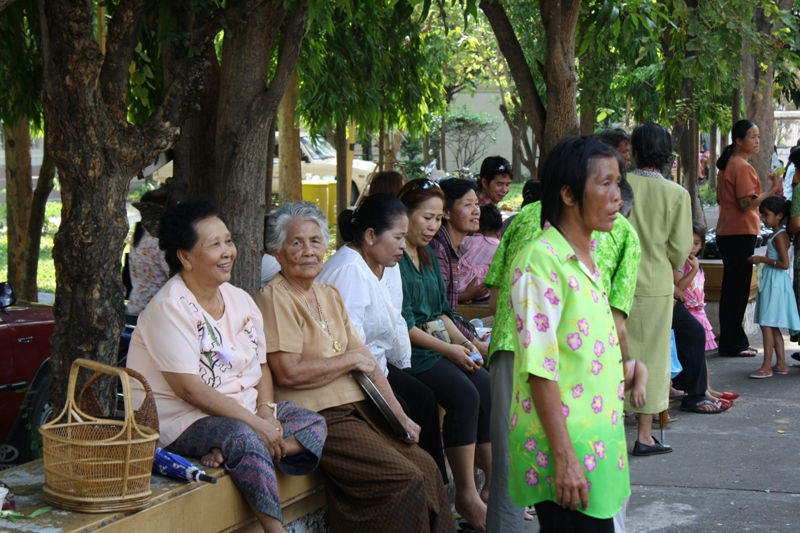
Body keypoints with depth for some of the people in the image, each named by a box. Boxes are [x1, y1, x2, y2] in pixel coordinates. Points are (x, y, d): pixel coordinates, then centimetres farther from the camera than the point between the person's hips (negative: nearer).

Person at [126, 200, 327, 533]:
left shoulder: (240, 300, 10)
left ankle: (227, 455, -24)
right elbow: (188, 387, -21)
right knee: (243, 437, -35)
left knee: (313, 424, -7)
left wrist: (265, 410, -9)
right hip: (182, 419, -8)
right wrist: (255, 423, -23)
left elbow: (261, 366, 13)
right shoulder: (169, 308, -14)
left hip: (245, 409, 9)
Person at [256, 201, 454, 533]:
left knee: (426, 467, -6)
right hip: (318, 418, -8)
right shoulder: (275, 298, -8)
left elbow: (367, 363, 15)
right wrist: (351, 359, -8)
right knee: (406, 479, -18)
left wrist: (399, 415, 5)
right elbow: (288, 373, -19)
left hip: (357, 407, 8)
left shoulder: (330, 295, 17)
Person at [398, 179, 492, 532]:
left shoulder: (428, 255, 20)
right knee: (464, 394, -27)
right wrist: (449, 349, -15)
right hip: (410, 350, -9)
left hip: (440, 345, 9)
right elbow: (402, 324, -15)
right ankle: (466, 495, -19)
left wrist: (465, 343, 5)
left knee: (489, 389, -14)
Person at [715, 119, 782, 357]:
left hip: (726, 231, 10)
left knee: (732, 287, 14)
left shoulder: (727, 164, 14)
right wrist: (772, 191, -17)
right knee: (738, 289, -4)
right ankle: (733, 343, 0)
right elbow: (746, 203, -22)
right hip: (741, 233, -10)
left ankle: (731, 340, 21)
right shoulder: (743, 167, -15)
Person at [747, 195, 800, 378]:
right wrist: (762, 260, 12)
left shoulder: (780, 236, -15)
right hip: (770, 282, 11)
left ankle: (767, 367, -9)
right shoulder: (776, 235, 15)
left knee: (767, 324, -10)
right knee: (772, 326, 13)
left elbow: (784, 264, -22)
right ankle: (781, 364, 18)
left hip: (776, 283, -11)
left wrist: (763, 259, -17)